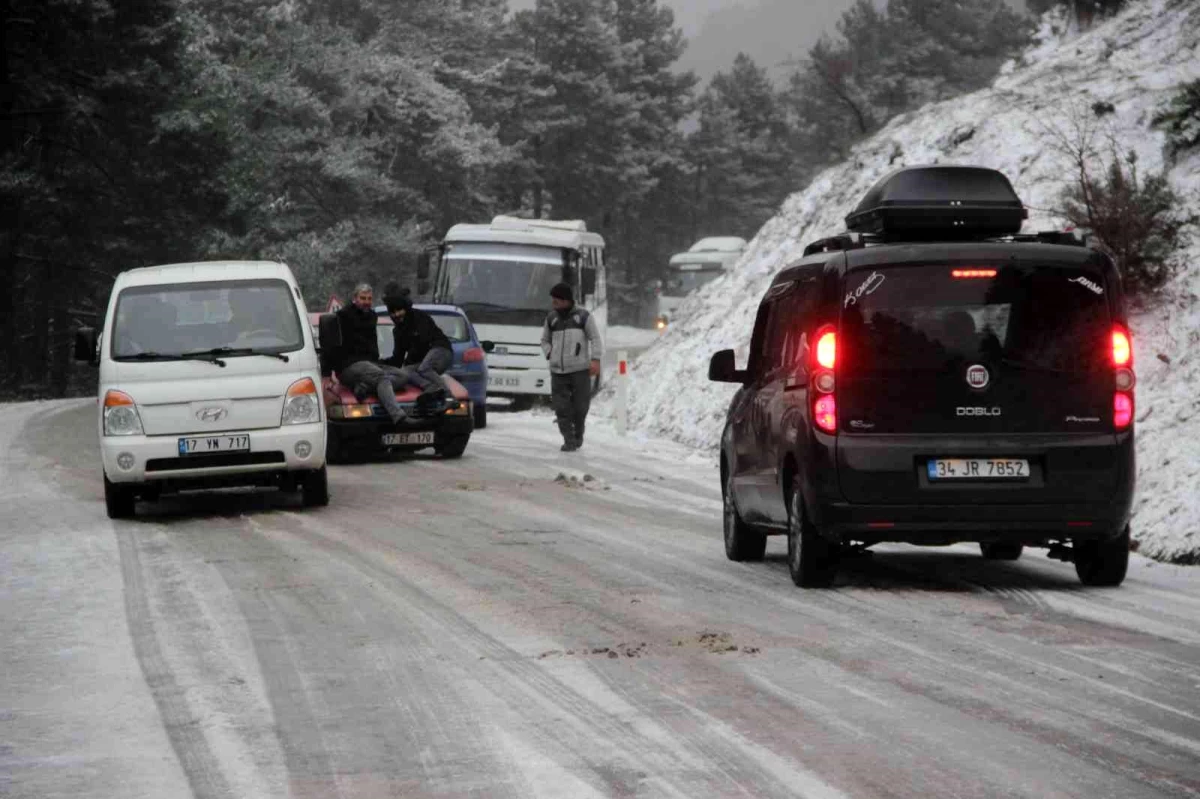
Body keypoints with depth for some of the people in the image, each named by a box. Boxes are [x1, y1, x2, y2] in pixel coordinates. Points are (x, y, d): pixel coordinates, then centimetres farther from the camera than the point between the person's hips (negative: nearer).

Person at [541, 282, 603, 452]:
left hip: (580, 369, -3)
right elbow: (545, 340, 25)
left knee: (580, 406, 1)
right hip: (558, 371, 3)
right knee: (561, 407, -8)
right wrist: (549, 354, 5)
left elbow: (595, 339, 2)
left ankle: (578, 435, 25)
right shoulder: (552, 318, 14)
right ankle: (569, 441, -4)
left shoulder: (583, 317, 3)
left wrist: (595, 360, -11)